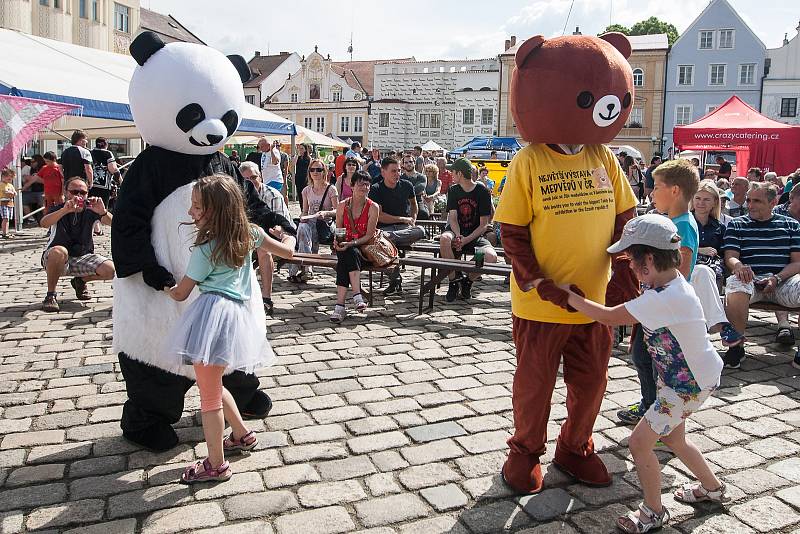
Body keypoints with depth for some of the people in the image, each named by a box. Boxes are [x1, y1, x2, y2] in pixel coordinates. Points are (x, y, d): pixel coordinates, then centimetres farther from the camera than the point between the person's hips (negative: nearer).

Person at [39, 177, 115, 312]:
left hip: (83, 257, 3)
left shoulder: (90, 210, -6)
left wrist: (103, 212, -44)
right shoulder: (59, 209, -11)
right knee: (59, 251, -38)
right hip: (54, 259, -3)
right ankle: (51, 295, -16)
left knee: (110, 270, -20)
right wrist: (65, 210, -50)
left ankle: (80, 281, 14)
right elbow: (44, 223, -33)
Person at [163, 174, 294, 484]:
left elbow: (180, 294, 3)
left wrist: (163, 287, 25)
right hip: (239, 314, 8)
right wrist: (288, 237, 40)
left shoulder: (205, 250, -7)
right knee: (213, 386, 27)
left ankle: (216, 465, 13)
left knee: (209, 395, 3)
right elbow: (287, 252, 18)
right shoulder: (249, 232, 7)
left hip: (213, 313, -8)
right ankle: (242, 435, 39)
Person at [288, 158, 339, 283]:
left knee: (302, 231, -31)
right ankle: (306, 269, -35)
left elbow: (337, 211, -3)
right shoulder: (307, 190, 16)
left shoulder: (331, 189, 2)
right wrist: (303, 217, -5)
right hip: (310, 222, 3)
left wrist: (325, 213, -22)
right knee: (302, 228, -34)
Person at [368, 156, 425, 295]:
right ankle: (395, 281, -25)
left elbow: (414, 204, 31)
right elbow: (379, 216, -8)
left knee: (420, 232, -31)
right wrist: (403, 219, -6)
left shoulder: (406, 186, 11)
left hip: (405, 227, 3)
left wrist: (413, 219, 12)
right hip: (384, 228, -3)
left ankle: (387, 237, -31)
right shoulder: (376, 190, -1)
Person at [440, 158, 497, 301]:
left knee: (491, 257, -31)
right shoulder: (453, 191, 6)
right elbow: (452, 218, -3)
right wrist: (458, 236, -24)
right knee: (444, 239, -36)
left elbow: (484, 224, -8)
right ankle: (454, 280, -19)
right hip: (456, 231, 2)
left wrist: (467, 239, -22)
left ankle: (468, 281, -1)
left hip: (476, 235, -2)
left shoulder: (482, 191, -5)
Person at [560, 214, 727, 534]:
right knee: (673, 439, 26)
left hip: (690, 384, -10)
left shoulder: (664, 298, -32)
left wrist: (568, 295, -20)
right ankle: (712, 488, 49)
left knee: (639, 442, -4)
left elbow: (608, 317, -29)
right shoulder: (670, 284, -1)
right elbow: (631, 312, 12)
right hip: (680, 377, 10)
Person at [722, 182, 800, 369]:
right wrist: (738, 266, -22)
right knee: (735, 285, -37)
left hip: (782, 281, 1)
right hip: (750, 279, -1)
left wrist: (776, 278, -10)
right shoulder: (736, 224, 15)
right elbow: (730, 256, 3)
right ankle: (736, 346, -22)